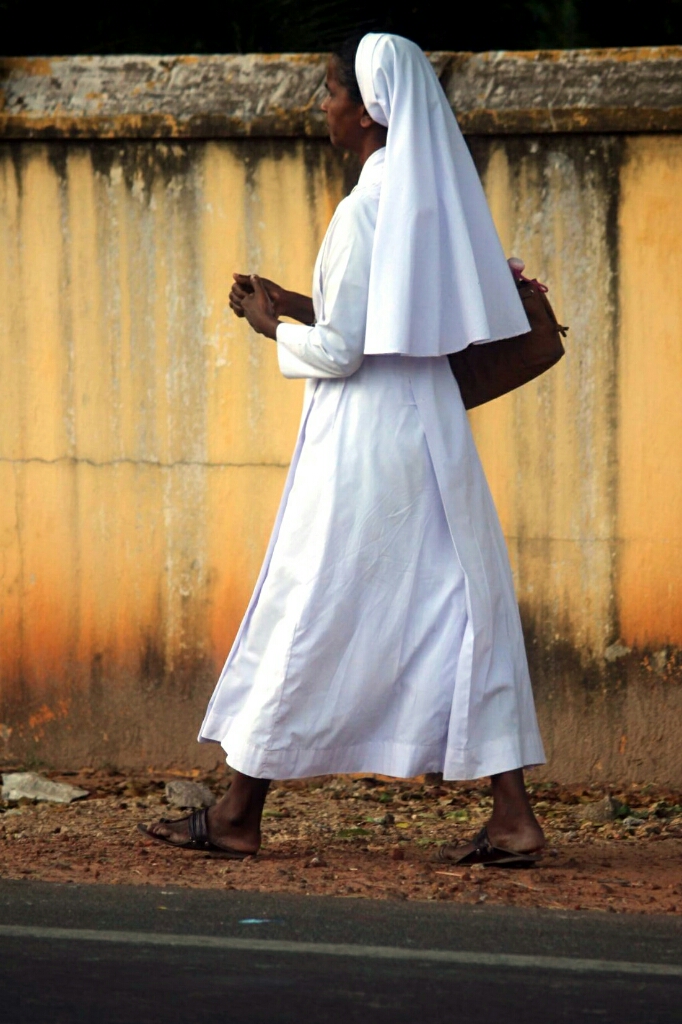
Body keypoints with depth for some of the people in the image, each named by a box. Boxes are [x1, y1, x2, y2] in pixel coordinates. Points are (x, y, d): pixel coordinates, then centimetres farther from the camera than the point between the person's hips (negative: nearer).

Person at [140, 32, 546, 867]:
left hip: (363, 439, -8)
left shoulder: (368, 208, -16)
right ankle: (512, 817, -1)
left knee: (307, 615, 1)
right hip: (427, 429, 8)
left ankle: (239, 814, 10)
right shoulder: (429, 194, 10)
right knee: (461, 609, 4)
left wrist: (273, 328, 2)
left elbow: (341, 351, -16)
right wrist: (292, 305, 18)